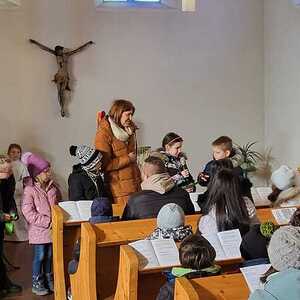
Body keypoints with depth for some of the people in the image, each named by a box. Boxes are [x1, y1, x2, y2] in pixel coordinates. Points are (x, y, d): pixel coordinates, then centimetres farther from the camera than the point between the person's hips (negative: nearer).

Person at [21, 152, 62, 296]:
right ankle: (37, 283, 20)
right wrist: (47, 221, -19)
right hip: (38, 230, -5)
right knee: (39, 256, 4)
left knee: (50, 255, 15)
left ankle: (49, 279, 32)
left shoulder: (53, 187, 4)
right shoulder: (29, 190, -13)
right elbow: (28, 212, -18)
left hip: (53, 229, 5)